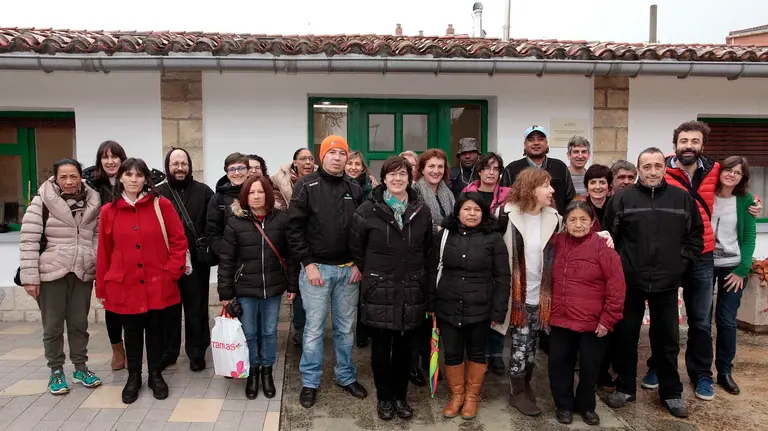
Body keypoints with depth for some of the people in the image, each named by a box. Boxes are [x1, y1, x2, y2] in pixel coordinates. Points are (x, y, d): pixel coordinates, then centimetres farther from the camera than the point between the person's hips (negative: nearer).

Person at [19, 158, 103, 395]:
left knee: (79, 322, 13)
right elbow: (28, 240, -8)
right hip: (51, 273, -2)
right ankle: (56, 371, 25)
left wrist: (99, 267, 1)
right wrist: (30, 276, -11)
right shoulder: (42, 201, -7)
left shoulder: (93, 202, 3)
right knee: (53, 325, 9)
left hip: (82, 273, 3)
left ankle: (80, 367, 28)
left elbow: (98, 236, 9)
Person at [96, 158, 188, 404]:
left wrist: (172, 270, -9)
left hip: (158, 284, -1)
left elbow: (179, 240, -2)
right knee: (132, 333, 14)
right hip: (124, 286, 1)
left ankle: (155, 375, 30)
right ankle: (133, 377, 31)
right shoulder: (108, 211, 1)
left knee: (156, 330, 12)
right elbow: (104, 251, 5)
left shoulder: (161, 205, -4)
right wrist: (101, 287, 7)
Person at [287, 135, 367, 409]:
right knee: (314, 328, 5)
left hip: (348, 270, 3)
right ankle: (310, 382, 21)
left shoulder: (355, 189, 7)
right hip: (316, 268, -3)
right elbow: (295, 227, -8)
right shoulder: (306, 186, -4)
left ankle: (347, 377, 29)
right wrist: (308, 264, -12)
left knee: (346, 328, 13)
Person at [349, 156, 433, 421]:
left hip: (411, 290, 2)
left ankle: (400, 396, 29)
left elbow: (427, 248, 14)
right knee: (381, 347, 7)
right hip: (379, 290, -2)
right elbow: (356, 247, 3)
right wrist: (372, 273, 6)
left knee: (404, 347, 12)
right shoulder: (368, 210, -5)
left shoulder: (422, 211, 3)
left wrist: (414, 272, 13)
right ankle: (384, 398, 25)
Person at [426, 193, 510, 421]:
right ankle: (456, 395, 30)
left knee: (477, 353, 13)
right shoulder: (443, 236, 1)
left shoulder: (494, 239, -5)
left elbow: (502, 278, -4)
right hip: (448, 308, 2)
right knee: (451, 353, 10)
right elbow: (432, 272, 6)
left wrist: (498, 311, -7)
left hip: (480, 309, -1)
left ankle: (472, 396, 31)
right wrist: (431, 305, 4)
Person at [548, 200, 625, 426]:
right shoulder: (558, 243, 1)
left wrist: (608, 319, -12)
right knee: (559, 364, 11)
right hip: (560, 320, 4)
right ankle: (563, 405, 30)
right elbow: (551, 280, 15)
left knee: (589, 366, 12)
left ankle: (586, 406, 33)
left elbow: (616, 287, -12)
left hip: (592, 323, -3)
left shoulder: (602, 248, -12)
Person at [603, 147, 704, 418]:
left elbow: (696, 234, 8)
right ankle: (625, 387, 26)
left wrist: (682, 262, 0)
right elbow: (608, 236, -1)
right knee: (625, 335, 10)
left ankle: (671, 392, 29)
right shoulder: (623, 198, -3)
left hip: (667, 282, 1)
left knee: (667, 338, 13)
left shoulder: (682, 198, 2)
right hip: (629, 281, -1)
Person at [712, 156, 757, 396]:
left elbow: (749, 237, -1)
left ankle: (725, 371, 17)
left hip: (732, 267, 0)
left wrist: (742, 269, -9)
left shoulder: (745, 201, -1)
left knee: (726, 320, 2)